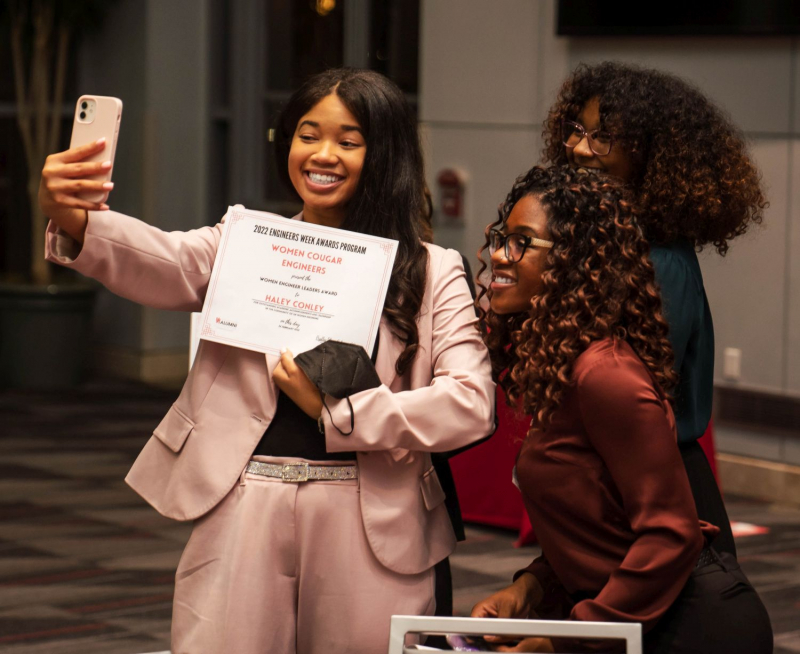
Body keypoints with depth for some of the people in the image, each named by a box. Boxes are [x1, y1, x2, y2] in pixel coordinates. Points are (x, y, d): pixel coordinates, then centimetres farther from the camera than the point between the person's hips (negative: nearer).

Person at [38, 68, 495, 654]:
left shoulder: (432, 272, 9)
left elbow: (472, 404, -5)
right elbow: (161, 263, -11)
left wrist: (337, 410, -8)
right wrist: (71, 220, -32)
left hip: (373, 524, 0)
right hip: (243, 514, 0)